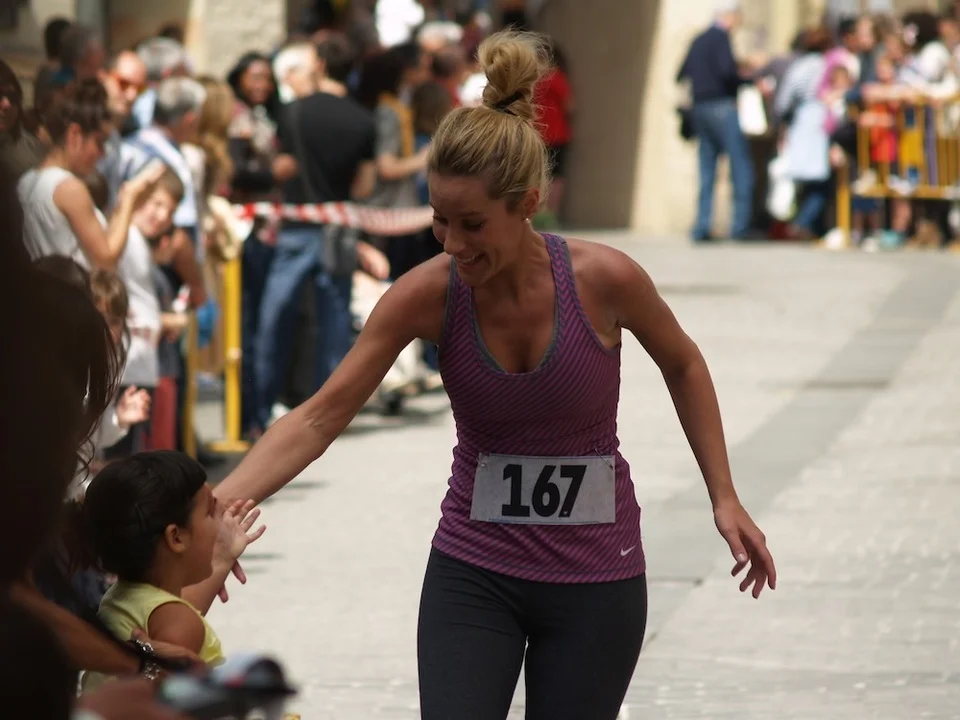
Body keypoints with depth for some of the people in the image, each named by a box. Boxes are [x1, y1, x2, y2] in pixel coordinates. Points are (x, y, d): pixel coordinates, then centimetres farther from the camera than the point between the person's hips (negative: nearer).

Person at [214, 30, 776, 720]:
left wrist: (725, 497, 2)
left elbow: (683, 365, 3)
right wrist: (216, 504, -31)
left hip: (595, 581, -1)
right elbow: (319, 418, -17)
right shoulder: (429, 294, -15)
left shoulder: (603, 279, -18)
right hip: (472, 576, 1)